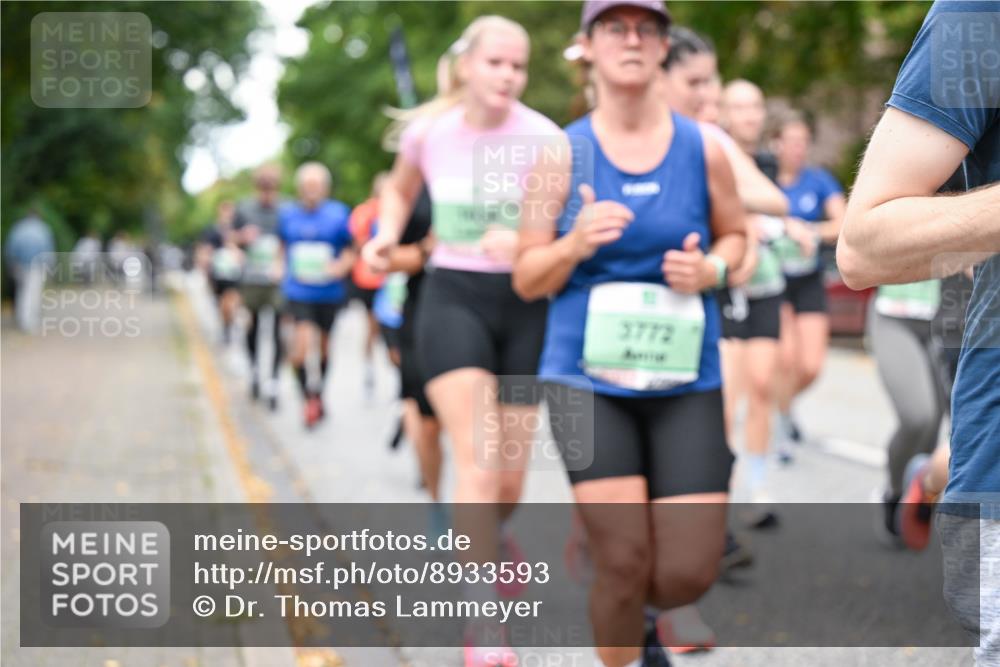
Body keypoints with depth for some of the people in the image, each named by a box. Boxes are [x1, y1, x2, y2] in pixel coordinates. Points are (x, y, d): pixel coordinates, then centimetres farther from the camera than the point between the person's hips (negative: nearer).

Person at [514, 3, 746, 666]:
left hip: (685, 381, 2)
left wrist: (710, 269, -6)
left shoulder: (704, 148, 1)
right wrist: (575, 245, -18)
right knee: (624, 558, -12)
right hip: (588, 378, -1)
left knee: (688, 574, -3)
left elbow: (735, 235, 17)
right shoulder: (562, 155, -1)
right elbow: (527, 279, 3)